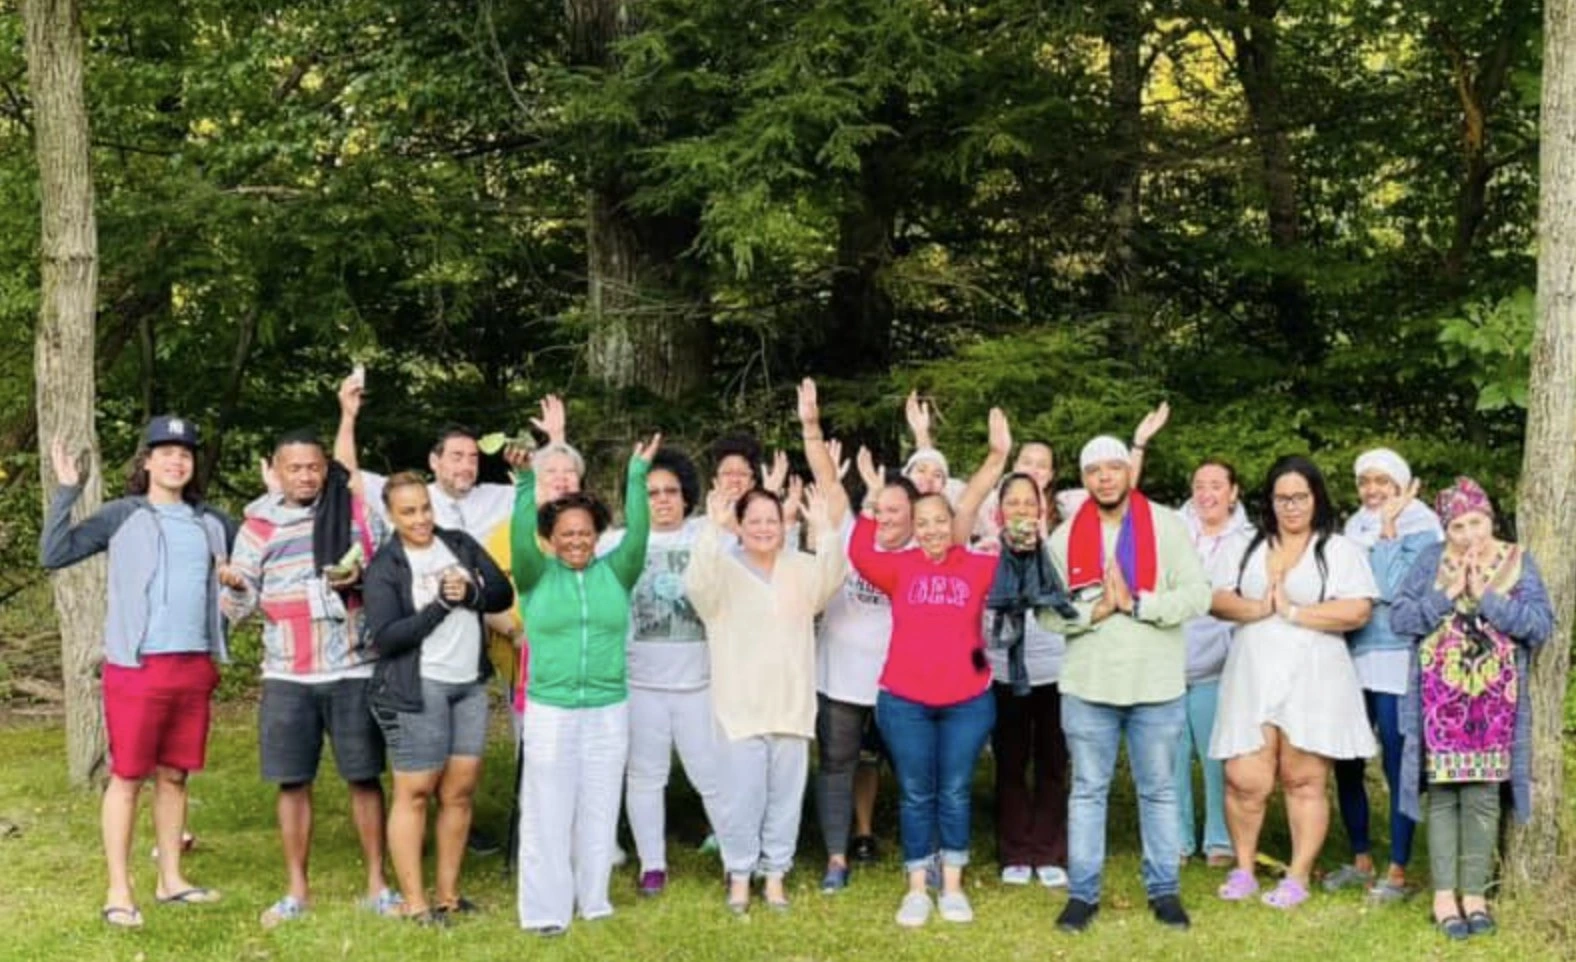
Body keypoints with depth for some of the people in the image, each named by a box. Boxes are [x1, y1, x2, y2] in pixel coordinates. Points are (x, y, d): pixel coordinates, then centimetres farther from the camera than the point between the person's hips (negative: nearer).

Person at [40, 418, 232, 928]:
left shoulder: (209, 521, 12)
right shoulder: (122, 515, -1)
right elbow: (54, 555, -7)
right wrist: (66, 492, -12)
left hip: (195, 666, 4)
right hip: (137, 667, -4)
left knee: (174, 774, 12)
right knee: (127, 777, 0)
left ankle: (171, 880, 21)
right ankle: (118, 892, 5)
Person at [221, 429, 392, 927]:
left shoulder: (358, 511, 2)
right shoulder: (257, 526, 5)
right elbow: (239, 609, 5)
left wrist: (363, 577, -13)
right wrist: (233, 586, -18)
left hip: (354, 669, -1)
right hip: (287, 676, 1)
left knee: (365, 777, 4)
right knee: (292, 782, 5)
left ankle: (377, 885, 16)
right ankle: (296, 891, 18)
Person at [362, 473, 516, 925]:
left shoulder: (461, 545, 10)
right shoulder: (385, 567, -3)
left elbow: (504, 593, 6)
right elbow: (384, 638, -12)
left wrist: (471, 591, -13)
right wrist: (441, 604, -16)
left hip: (470, 685, 5)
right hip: (416, 688, -5)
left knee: (460, 790, 6)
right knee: (415, 793, -3)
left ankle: (448, 894, 15)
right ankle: (413, 901, 3)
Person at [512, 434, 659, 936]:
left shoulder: (615, 573, 5)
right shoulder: (537, 575, 1)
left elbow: (638, 533, -8)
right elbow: (520, 537, -15)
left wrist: (638, 476, -16)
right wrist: (526, 481, -26)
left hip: (609, 712, 2)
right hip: (550, 712, -2)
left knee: (599, 811, 10)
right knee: (547, 813, 2)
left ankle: (593, 899, 22)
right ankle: (547, 908, 10)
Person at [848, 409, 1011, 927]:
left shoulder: (978, 568, 3)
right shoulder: (901, 568, 2)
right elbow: (860, 555, -8)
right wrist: (872, 500, -12)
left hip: (967, 699, 0)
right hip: (904, 700, 0)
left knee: (955, 793, 8)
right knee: (916, 795, 6)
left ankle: (952, 886, 17)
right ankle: (917, 889, 14)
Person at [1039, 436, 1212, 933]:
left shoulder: (1167, 526, -4)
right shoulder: (1066, 536, 2)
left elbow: (1197, 595, -11)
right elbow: (1048, 611, -2)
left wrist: (1136, 603, -18)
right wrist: (1096, 610, -17)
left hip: (1158, 685, -1)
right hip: (1087, 686, 1)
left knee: (1159, 791, 11)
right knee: (1088, 791, 9)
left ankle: (1163, 889, 22)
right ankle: (1082, 892, 17)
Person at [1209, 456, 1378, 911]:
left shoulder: (1341, 551, 4)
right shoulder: (1248, 548, 16)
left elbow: (1357, 611, -9)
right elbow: (1215, 598, 6)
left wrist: (1292, 611, -10)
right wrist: (1257, 609, -11)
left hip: (1312, 681, -2)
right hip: (1252, 679, 3)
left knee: (1304, 781, 1)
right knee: (1245, 781, -2)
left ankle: (1298, 877, 12)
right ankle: (1243, 869, 16)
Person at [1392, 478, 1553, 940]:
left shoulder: (1518, 562, 5)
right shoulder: (1431, 560, 4)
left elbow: (1541, 624, -7)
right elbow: (1399, 617, -4)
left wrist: (1486, 598, -14)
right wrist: (1447, 595, -14)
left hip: (1493, 699, 0)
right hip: (1440, 697, 0)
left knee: (1482, 796, 2)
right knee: (1443, 794, 1)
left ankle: (1475, 893, 11)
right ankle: (1444, 894, 6)